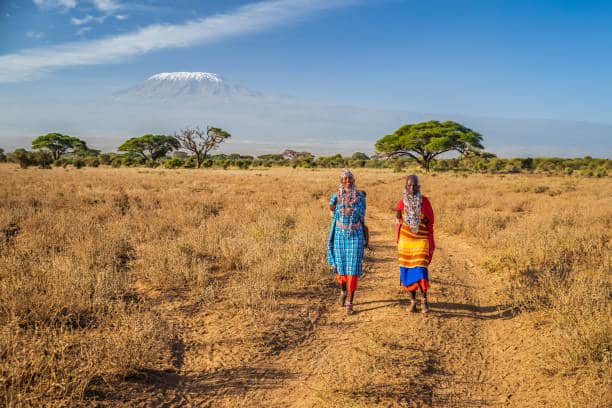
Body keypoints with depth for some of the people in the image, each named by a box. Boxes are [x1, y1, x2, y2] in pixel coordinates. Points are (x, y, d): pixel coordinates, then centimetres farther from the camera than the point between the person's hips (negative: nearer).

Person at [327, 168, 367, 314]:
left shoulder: (360, 196, 0)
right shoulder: (336, 196, -1)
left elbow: (363, 218, 5)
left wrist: (366, 238, 7)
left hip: (356, 236, -1)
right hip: (340, 235, 1)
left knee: (353, 269, -6)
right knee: (340, 267, 9)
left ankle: (349, 303, -1)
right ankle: (343, 291, 40)